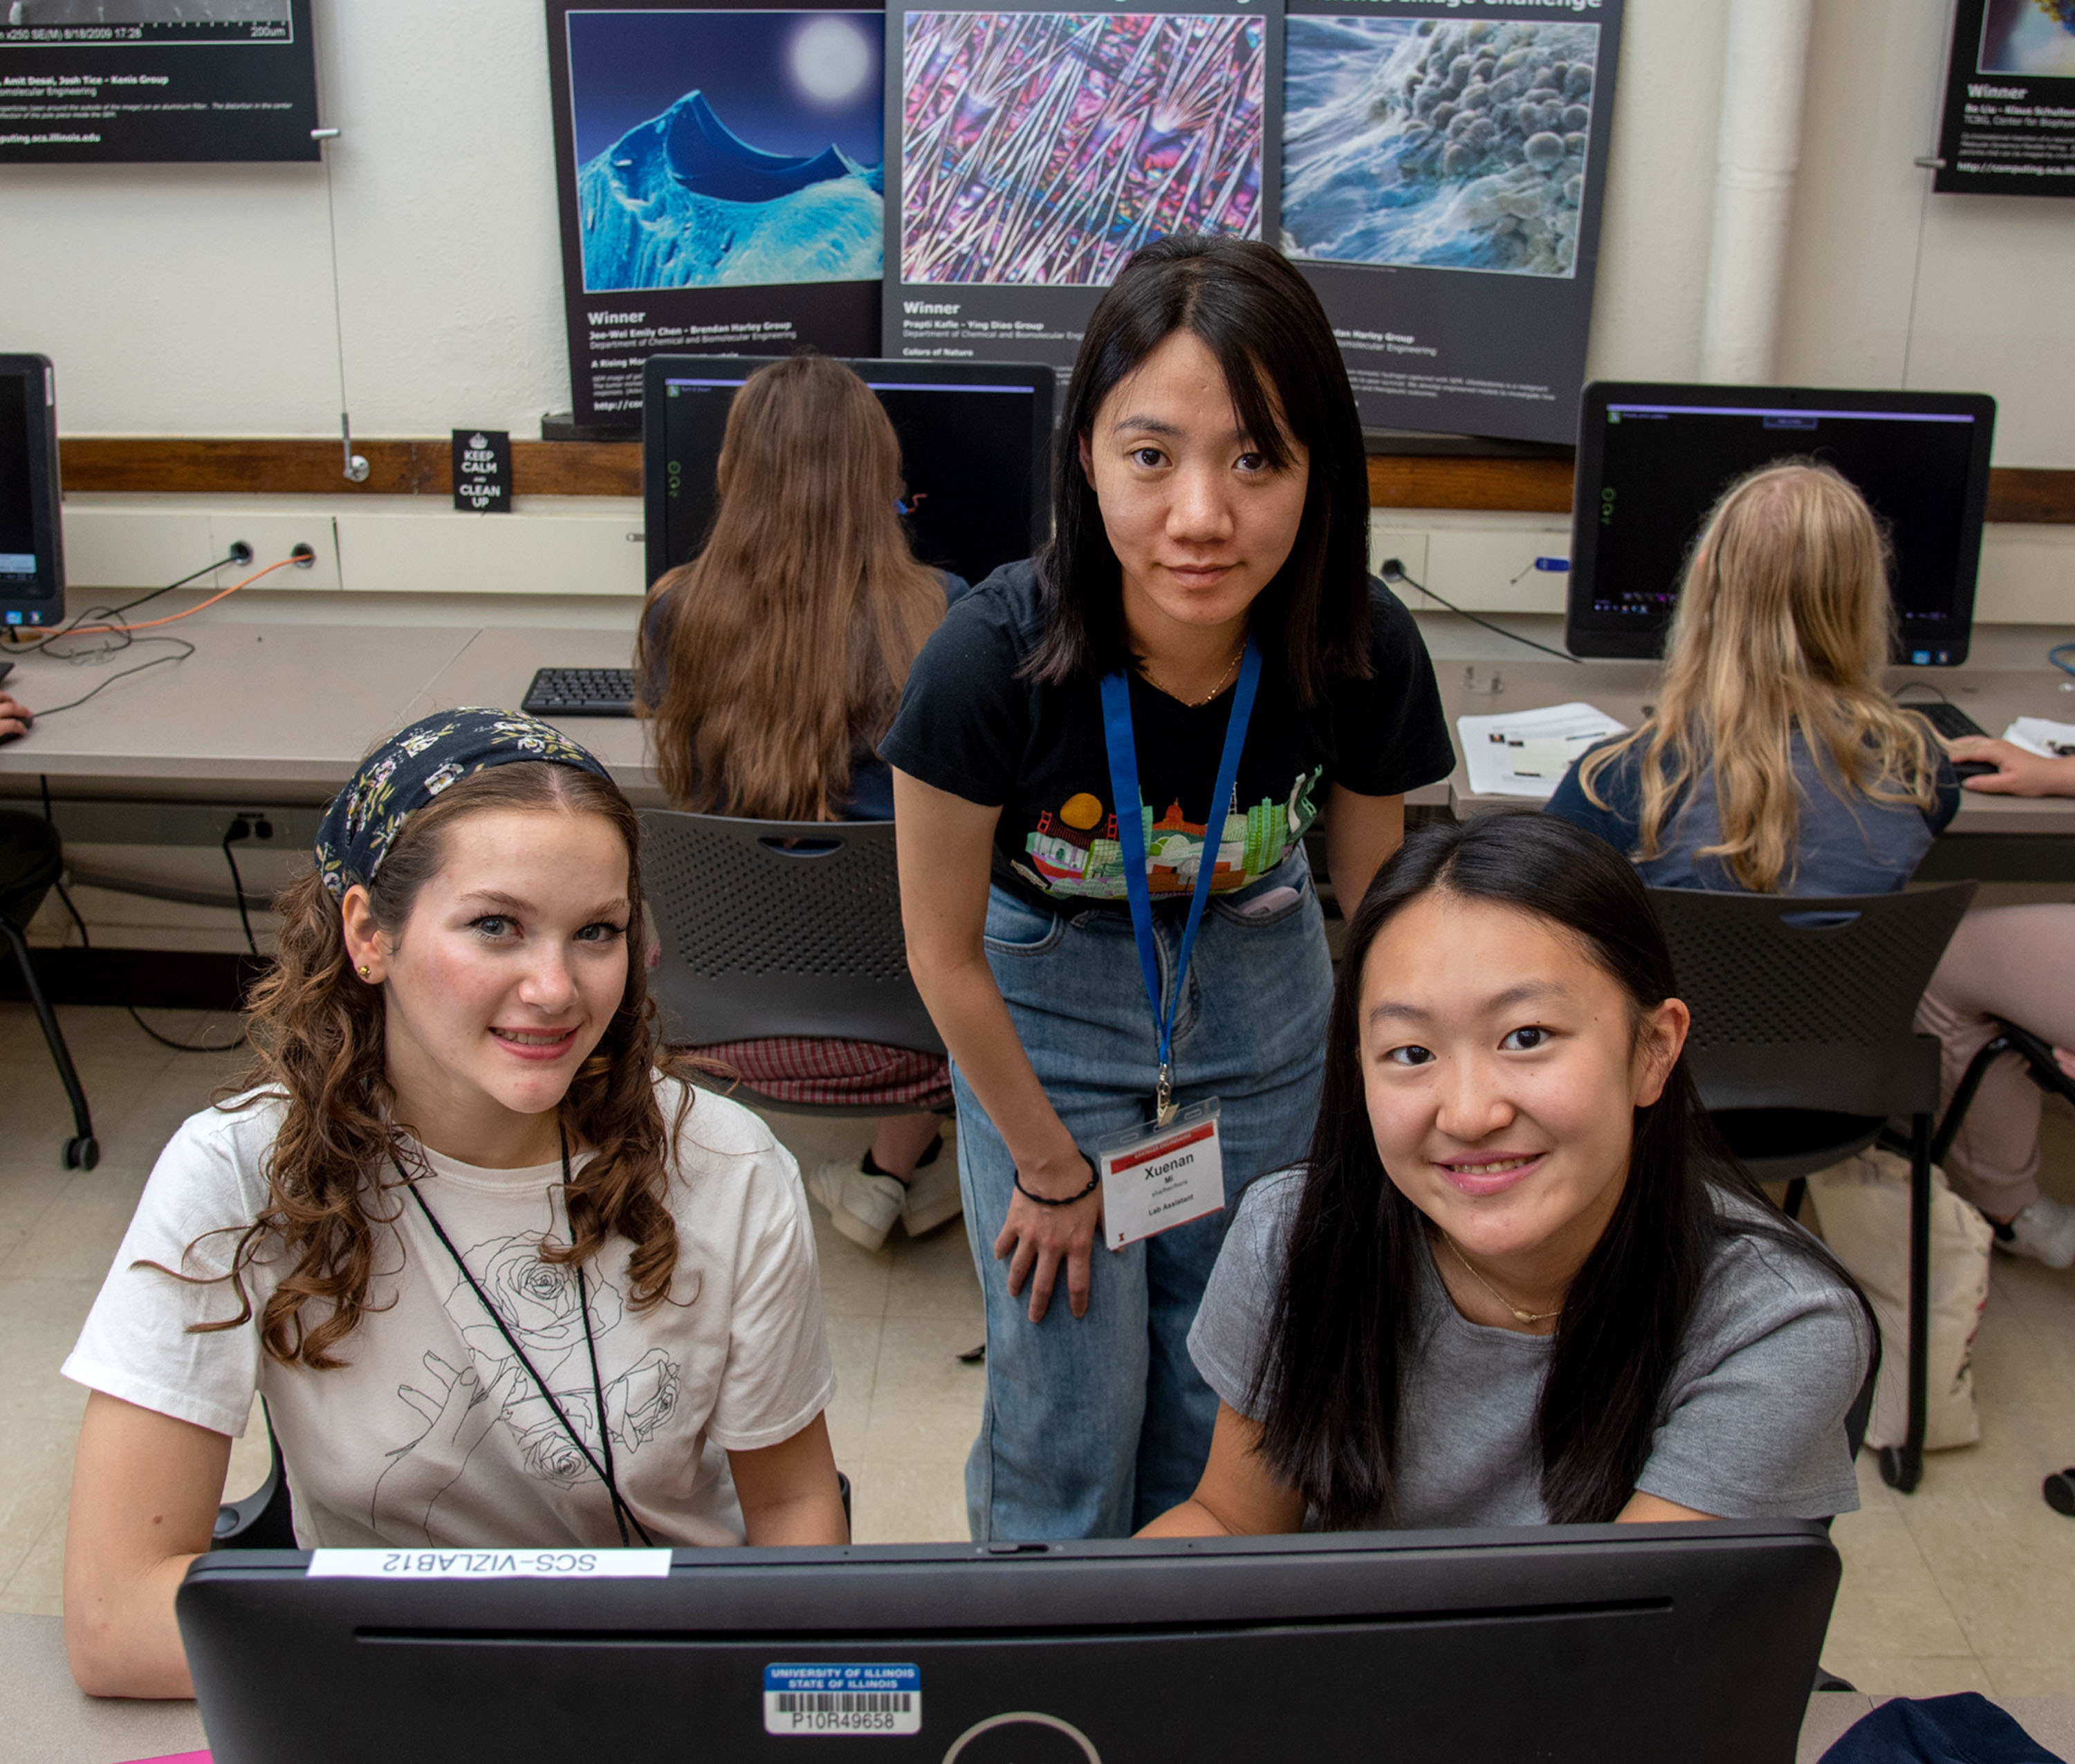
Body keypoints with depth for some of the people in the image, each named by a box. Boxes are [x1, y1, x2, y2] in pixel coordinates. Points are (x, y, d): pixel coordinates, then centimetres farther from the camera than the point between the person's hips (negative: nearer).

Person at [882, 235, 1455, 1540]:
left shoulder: (1364, 653, -25)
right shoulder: (993, 659, -32)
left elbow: (1375, 915, -5)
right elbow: (946, 954, -16)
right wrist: (1050, 1168, -5)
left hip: (1257, 994, 2)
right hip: (1043, 1000, -2)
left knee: (1227, 1381, 11)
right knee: (1069, 1399, 2)